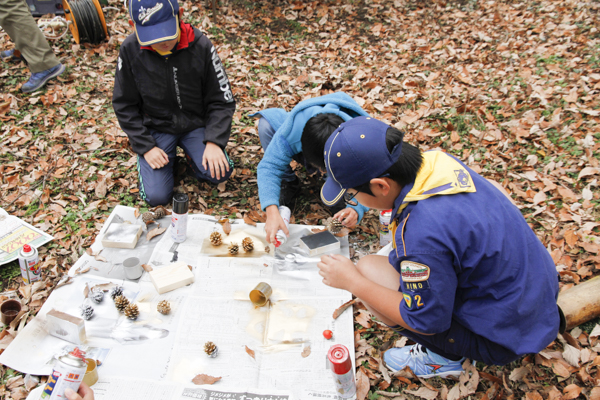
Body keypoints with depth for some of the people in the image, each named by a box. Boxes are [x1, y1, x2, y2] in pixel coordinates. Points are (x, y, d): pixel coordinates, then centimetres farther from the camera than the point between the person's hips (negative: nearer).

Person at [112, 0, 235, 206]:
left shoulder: (200, 45, -15)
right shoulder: (130, 50, -12)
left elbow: (222, 100, -10)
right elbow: (124, 106, -3)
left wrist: (214, 141, -22)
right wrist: (145, 147, -12)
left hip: (196, 124, 0)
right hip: (155, 128, 1)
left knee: (219, 172, -24)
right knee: (156, 196, -13)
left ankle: (192, 153, 9)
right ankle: (160, 157, 18)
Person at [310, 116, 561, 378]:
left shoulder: (421, 231, -35)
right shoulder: (437, 161, -11)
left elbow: (426, 321, -20)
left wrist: (353, 282, -15)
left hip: (502, 336, -8)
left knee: (368, 270, -13)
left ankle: (444, 357, 8)